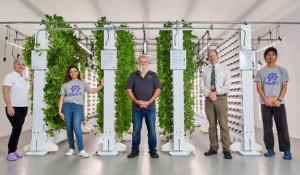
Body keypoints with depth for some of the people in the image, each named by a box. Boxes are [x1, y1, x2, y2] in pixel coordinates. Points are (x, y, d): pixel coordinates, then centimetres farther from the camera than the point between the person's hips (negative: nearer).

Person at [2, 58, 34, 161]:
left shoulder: (25, 78, 14)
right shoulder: (10, 76, -6)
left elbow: (28, 89, 18)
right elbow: (5, 92, -12)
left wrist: (32, 80, 9)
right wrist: (9, 106, -20)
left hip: (24, 107, 6)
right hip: (13, 108, -6)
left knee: (18, 129, 7)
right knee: (17, 128, -11)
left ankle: (14, 150, 17)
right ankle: (11, 152, 1)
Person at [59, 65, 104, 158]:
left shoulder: (83, 83, 16)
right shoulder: (65, 85, 14)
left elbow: (92, 91, 9)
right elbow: (61, 99, 9)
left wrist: (101, 85, -2)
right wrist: (60, 111, 1)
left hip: (78, 107, -1)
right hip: (67, 106, 2)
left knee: (77, 127, -17)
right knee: (69, 128, 2)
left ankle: (81, 150, -11)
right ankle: (71, 149, 17)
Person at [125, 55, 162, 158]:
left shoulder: (153, 75, 8)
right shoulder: (133, 75, 9)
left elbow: (158, 89, 0)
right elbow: (128, 90, 3)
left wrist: (149, 102, -11)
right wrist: (136, 101, -11)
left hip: (150, 108, 0)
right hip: (136, 108, 1)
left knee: (152, 130, 3)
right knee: (136, 130, 5)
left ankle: (153, 150, 15)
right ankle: (135, 150, 17)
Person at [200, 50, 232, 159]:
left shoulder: (224, 69, 8)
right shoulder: (205, 71, 15)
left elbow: (227, 85, -2)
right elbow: (202, 86, 6)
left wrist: (216, 92, -13)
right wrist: (209, 94, -11)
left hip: (221, 98, -2)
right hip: (208, 99, 3)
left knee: (223, 124, -5)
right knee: (212, 125, 6)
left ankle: (226, 150, 2)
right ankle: (213, 148, 14)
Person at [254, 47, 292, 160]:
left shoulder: (282, 70, 11)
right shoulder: (261, 72, 9)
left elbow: (284, 87, 4)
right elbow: (258, 87, 2)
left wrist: (279, 100, -10)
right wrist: (266, 100, -11)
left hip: (279, 103, 0)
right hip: (265, 103, 0)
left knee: (282, 127, -1)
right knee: (267, 127, 2)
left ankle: (286, 150, 8)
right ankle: (270, 149, 11)